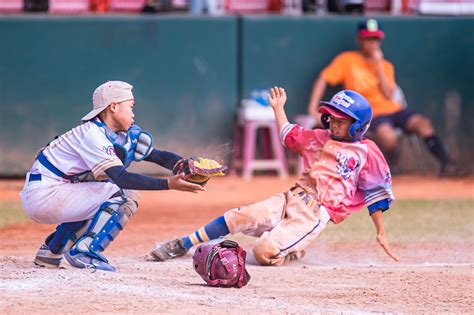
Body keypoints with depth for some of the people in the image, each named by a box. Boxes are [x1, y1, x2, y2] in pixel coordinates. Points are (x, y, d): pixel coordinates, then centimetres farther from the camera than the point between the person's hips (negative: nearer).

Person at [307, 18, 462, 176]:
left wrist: (378, 66, -6)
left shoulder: (385, 66, 15)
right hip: (371, 113, -4)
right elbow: (323, 79, -1)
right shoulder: (348, 60, 5)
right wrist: (313, 109, -12)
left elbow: (389, 95, -1)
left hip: (394, 108, 4)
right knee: (388, 136, -36)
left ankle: (446, 163, -24)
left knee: (423, 123, -25)